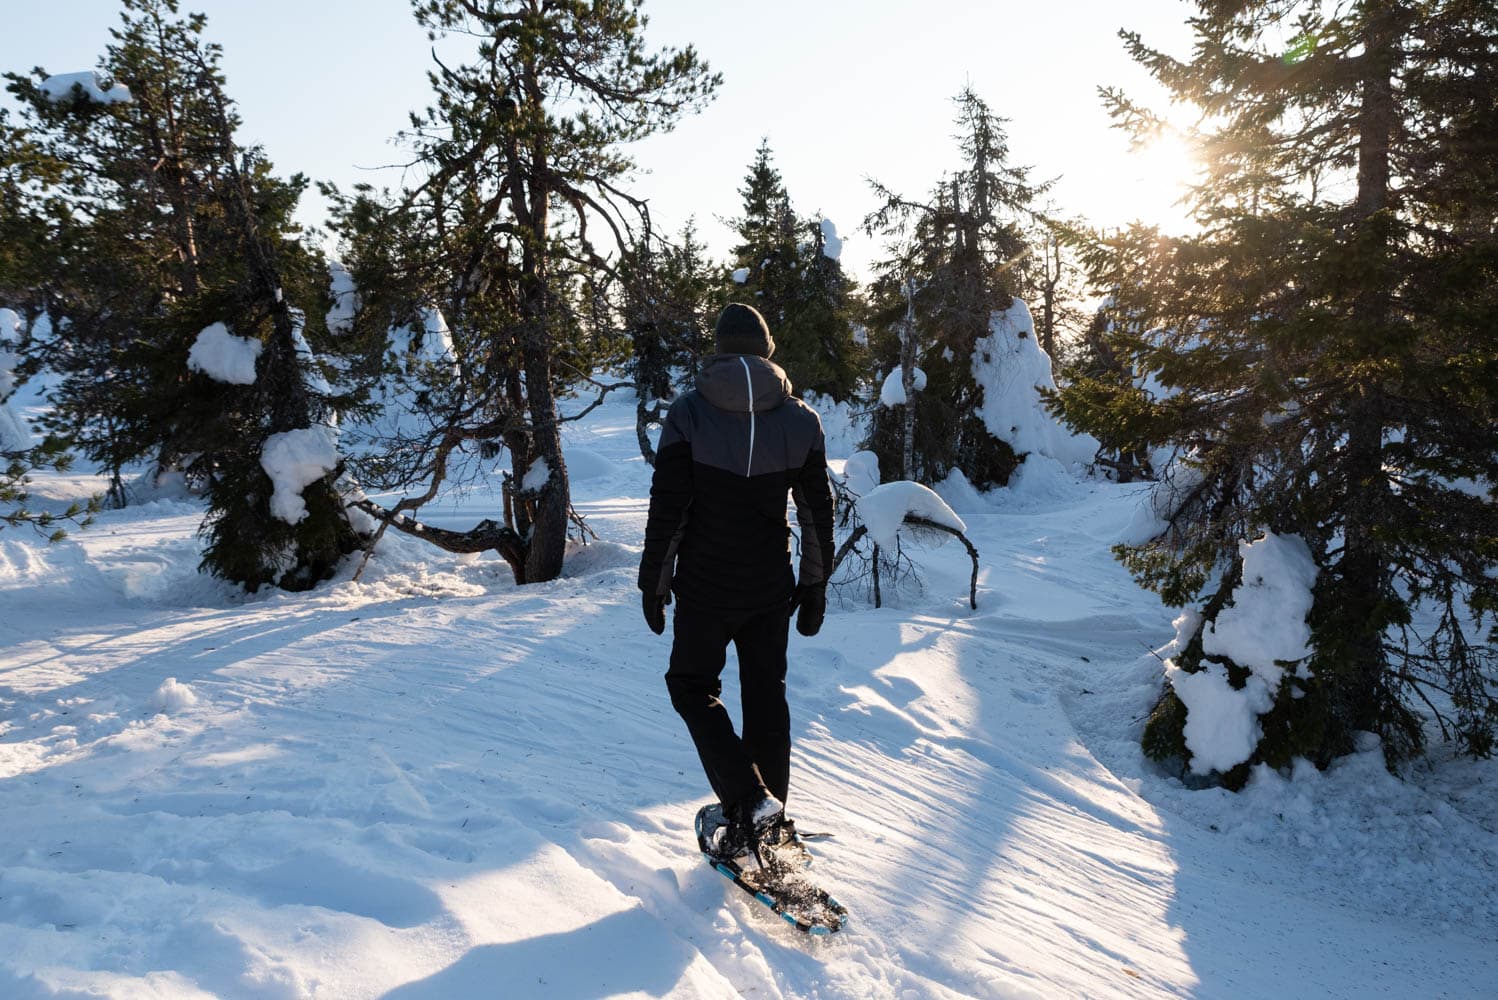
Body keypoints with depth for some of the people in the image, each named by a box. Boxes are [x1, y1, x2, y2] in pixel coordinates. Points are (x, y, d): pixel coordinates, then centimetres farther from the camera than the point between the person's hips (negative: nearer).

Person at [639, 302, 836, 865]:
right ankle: (769, 817, 26)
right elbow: (817, 512, 4)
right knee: (766, 695, 16)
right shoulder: (801, 418, -1)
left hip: (705, 587, -3)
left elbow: (667, 508, -11)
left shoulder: (688, 414, -11)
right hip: (771, 590, 4)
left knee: (692, 686, 13)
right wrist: (815, 584, 13)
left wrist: (653, 581, 0)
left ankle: (749, 802, -3)